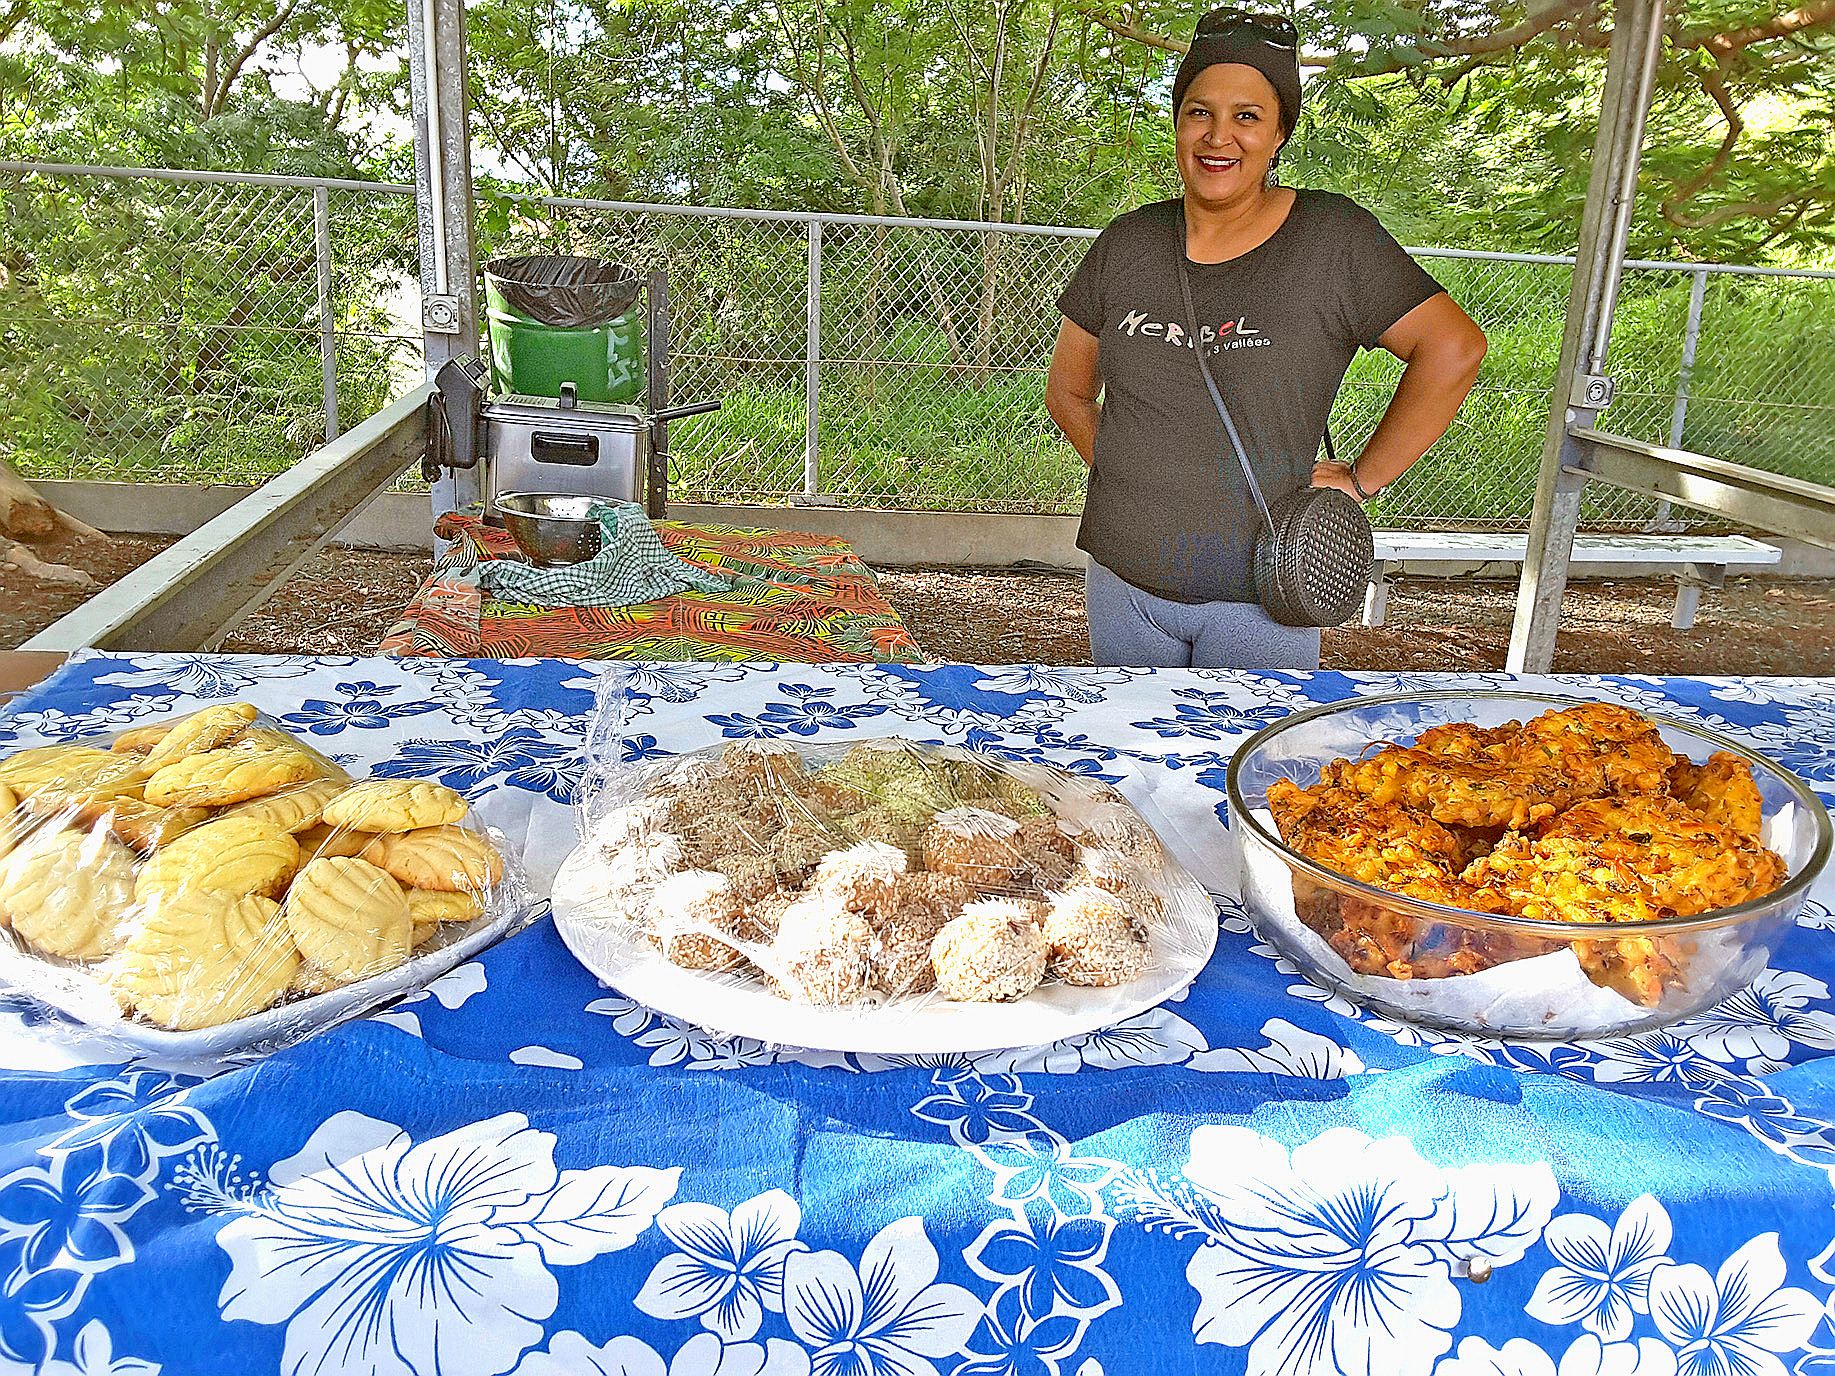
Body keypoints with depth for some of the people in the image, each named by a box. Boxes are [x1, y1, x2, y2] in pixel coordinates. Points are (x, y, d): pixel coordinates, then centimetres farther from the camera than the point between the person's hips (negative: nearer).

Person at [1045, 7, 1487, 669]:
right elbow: (1067, 390, 12)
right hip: (1123, 581, 3)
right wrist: (1130, 474, 1)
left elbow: (1454, 349, -8)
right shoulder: (1128, 243, 3)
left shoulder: (1331, 237, -7)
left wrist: (1362, 477, -7)